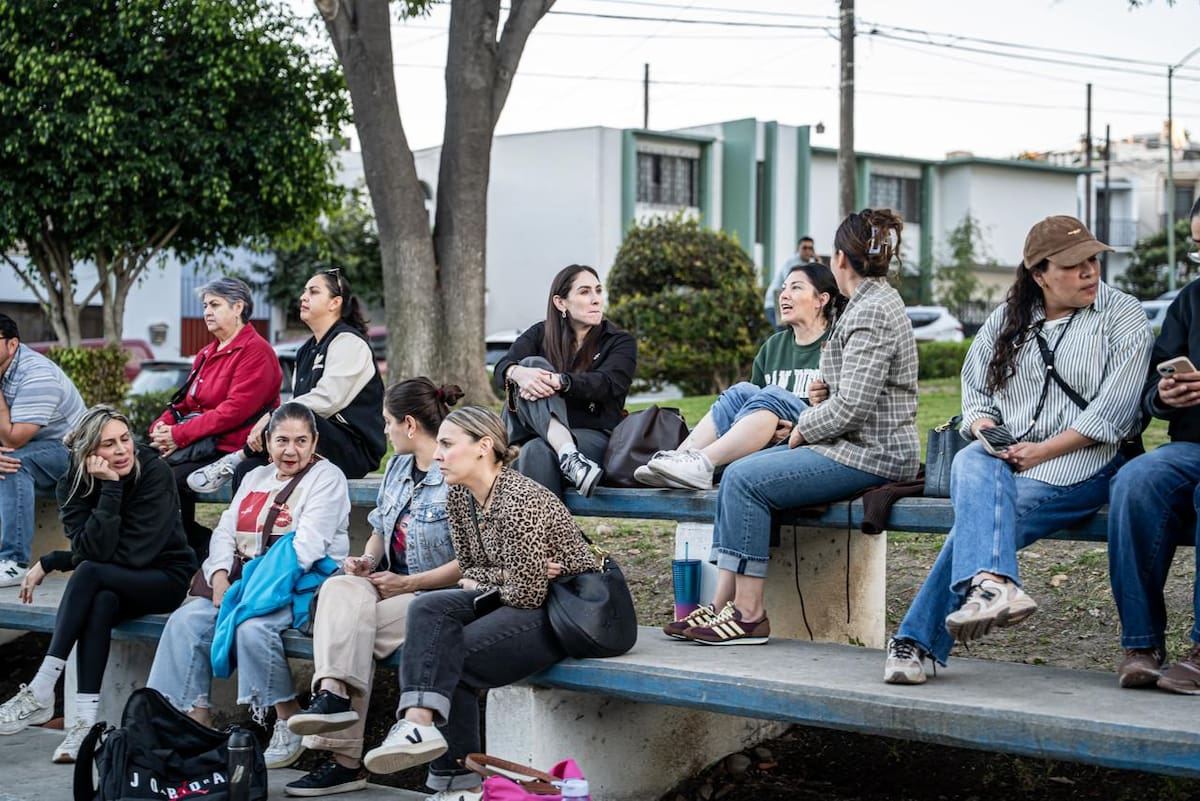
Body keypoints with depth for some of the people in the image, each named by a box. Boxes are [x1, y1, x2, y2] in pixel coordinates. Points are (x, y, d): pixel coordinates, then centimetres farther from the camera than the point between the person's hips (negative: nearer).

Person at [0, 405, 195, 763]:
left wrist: (50, 562, -17)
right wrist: (109, 488, -26)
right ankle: (87, 721, -39)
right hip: (112, 586, 3)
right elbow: (91, 550, -18)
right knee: (102, 602, -35)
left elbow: (130, 554, -22)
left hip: (164, 578, -3)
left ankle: (41, 693, -32)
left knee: (90, 573, -32)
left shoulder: (155, 473, -18)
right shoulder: (75, 483, -6)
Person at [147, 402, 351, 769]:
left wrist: (261, 584, -20)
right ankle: (196, 718, -15)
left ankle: (290, 722, -15)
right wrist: (219, 575, -7)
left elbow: (308, 546, -13)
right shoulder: (255, 478, 22)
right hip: (246, 585, 7)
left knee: (252, 627, -33)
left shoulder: (326, 477, 0)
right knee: (186, 620, -15)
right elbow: (225, 531, 14)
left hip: (302, 585, -7)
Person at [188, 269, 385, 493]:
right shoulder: (307, 350, 24)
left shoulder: (348, 342, -4)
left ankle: (235, 459, -16)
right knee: (248, 470, -16)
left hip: (354, 451, -8)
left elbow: (326, 400, -19)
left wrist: (273, 417, -19)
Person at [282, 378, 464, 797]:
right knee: (340, 588, -25)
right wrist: (366, 561, 5)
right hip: (389, 586, 7)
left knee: (350, 622, -26)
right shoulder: (398, 466, 17)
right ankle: (335, 695, -34)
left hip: (434, 596, -7)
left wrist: (407, 583, -17)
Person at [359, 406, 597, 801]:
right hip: (518, 597, 9)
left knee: (442, 657, -20)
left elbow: (525, 594, -22)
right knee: (428, 608, -17)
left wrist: (485, 582, -2)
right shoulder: (458, 496, 3)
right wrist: (509, 576, -8)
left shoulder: (519, 501, -24)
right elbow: (471, 570, 12)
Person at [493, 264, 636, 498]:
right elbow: (502, 369, -3)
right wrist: (519, 373, -29)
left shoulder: (620, 342, 9)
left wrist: (559, 382, -30)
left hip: (595, 434, -3)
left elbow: (606, 384, -12)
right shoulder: (540, 335, 16)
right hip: (534, 433, 3)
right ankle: (569, 457, -43)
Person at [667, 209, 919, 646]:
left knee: (745, 479, -16)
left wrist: (805, 428, -7)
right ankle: (724, 602, 0)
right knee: (736, 474, 3)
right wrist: (825, 394, 9)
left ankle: (749, 615, -11)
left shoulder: (871, 313, -15)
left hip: (869, 454, -11)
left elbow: (853, 406, -23)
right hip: (854, 445, 11)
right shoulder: (875, 301, 18)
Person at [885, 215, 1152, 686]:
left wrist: (1041, 451, -13)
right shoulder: (1006, 319, 18)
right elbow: (975, 391, 21)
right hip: (1002, 456, 3)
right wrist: (984, 428, -3)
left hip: (1079, 463, -3)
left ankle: (918, 640, -31)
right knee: (972, 465, -36)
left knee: (976, 512, -29)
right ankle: (992, 585, -59)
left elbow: (1112, 412, -5)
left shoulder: (1123, 317, 5)